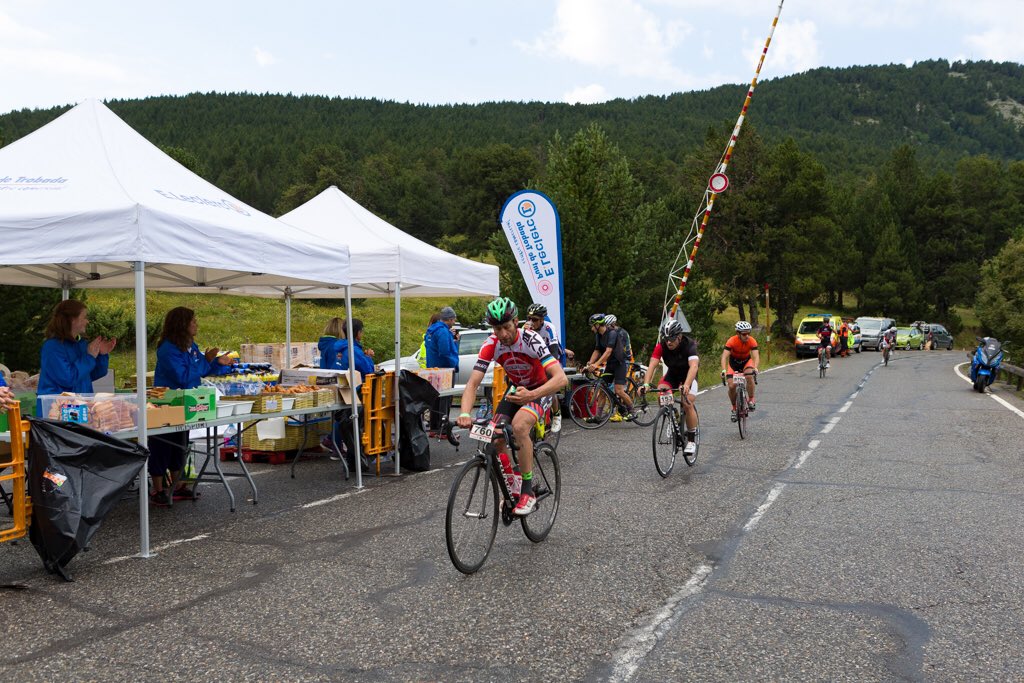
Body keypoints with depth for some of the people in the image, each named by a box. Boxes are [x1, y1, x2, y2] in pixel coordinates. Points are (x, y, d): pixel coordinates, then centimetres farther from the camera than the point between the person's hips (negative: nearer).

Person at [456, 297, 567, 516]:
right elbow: (472, 383, -23)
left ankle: (528, 492, -21)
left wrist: (531, 395, -57)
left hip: (541, 390, -5)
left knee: (519, 426, -32)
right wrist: (465, 413, -43)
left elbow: (561, 378, -40)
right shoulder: (491, 345, -19)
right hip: (517, 389, 5)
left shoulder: (531, 340, -30)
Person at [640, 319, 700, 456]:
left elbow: (694, 366, -47)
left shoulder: (689, 345, -32)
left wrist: (686, 385, -63)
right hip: (672, 374, 3)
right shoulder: (661, 346, -23)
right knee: (660, 392, -25)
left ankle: (691, 440, -7)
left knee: (687, 404, -22)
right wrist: (646, 384, -49)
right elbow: (652, 365, -32)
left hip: (688, 375, -3)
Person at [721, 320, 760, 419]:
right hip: (733, 362, 0)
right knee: (731, 386, -12)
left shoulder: (752, 341, -27)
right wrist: (724, 370, -53)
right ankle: (734, 408, 11)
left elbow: (756, 356, -36)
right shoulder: (732, 341, -31)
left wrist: (755, 368, -56)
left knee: (749, 376, -31)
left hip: (746, 361, 0)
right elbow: (724, 356, -37)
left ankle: (751, 400, -11)